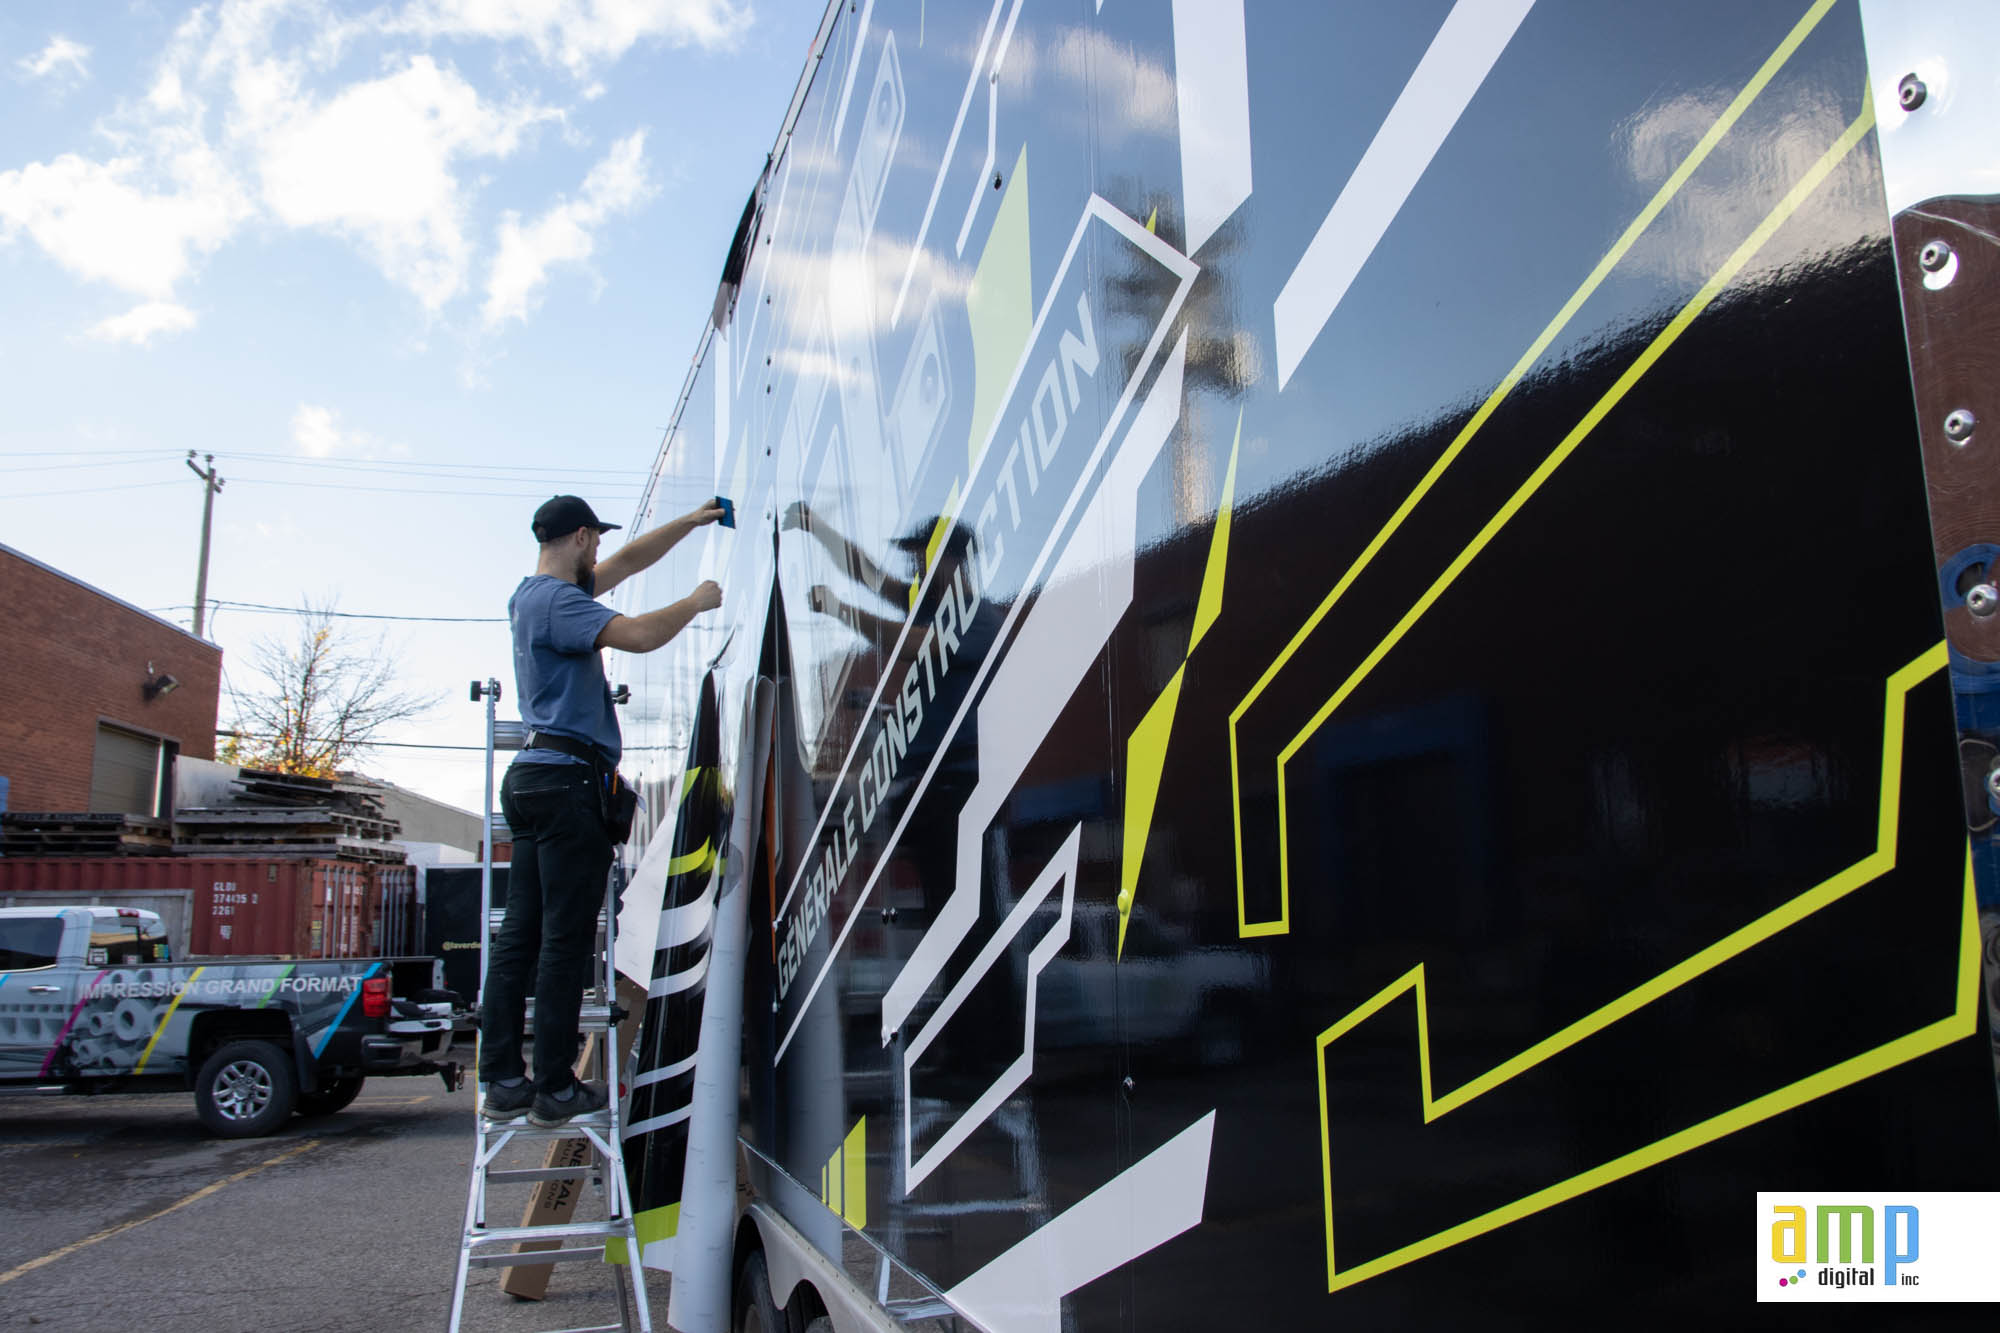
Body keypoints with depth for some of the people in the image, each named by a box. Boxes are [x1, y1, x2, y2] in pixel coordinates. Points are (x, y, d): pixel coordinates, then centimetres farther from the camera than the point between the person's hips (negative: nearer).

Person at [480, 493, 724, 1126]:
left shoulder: (533, 595, 19)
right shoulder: (557, 600, -11)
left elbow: (629, 560, 28)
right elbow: (638, 635, -26)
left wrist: (694, 520, 31)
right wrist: (697, 601, -8)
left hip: (533, 775, 10)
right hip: (568, 777, -10)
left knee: (521, 933, 7)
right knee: (565, 938, -6)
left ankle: (503, 1081, 10)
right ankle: (555, 1088, -2)